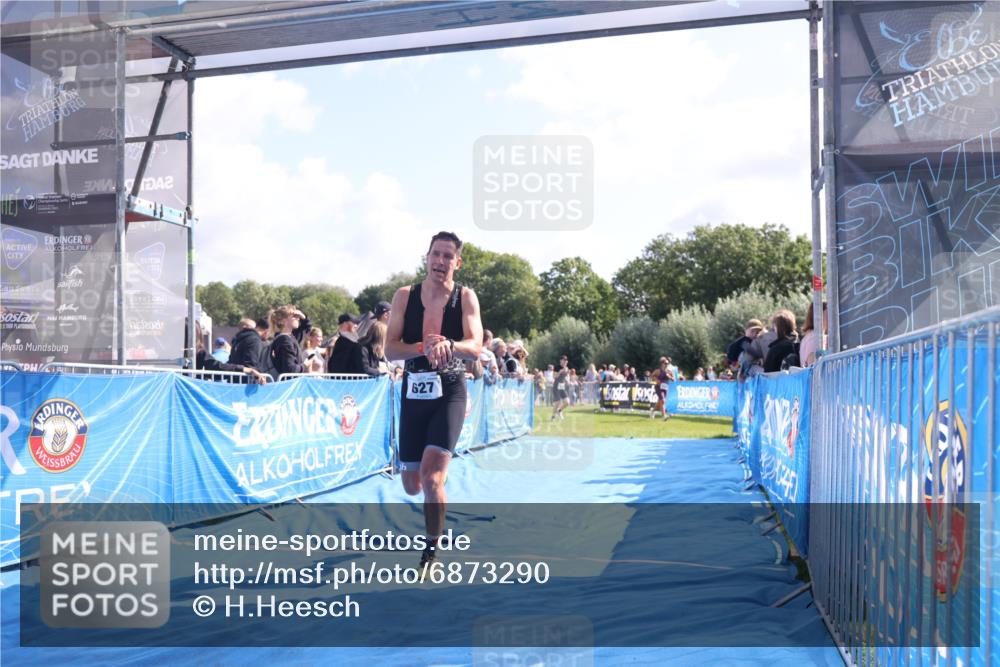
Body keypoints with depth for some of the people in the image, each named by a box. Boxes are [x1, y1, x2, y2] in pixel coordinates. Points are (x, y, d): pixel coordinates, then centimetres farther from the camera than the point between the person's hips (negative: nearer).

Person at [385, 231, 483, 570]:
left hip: (449, 393, -3)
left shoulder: (465, 297, -5)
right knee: (412, 485, 10)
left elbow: (475, 348, -17)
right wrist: (423, 347, -25)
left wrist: (447, 345, -38)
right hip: (413, 392, 3)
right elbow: (390, 349, -6)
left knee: (431, 476, -18)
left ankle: (432, 551, 1)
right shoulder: (405, 296, 1)